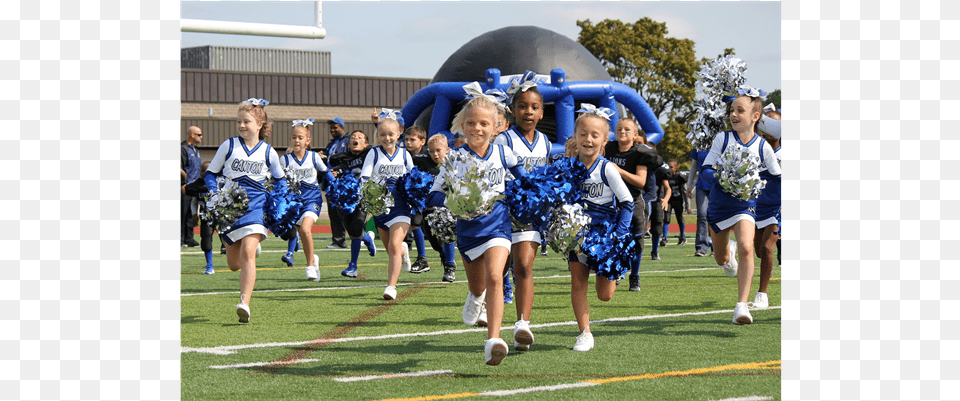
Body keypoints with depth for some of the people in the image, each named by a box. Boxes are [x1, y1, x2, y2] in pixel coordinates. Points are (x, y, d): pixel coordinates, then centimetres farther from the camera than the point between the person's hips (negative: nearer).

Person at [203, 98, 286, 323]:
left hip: (256, 205, -2)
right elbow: (210, 174, 9)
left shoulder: (268, 152, 5)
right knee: (233, 263, 9)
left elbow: (279, 179, 20)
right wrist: (215, 195, -8)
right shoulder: (229, 146, 3)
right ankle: (253, 246, 47)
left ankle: (245, 303, -29)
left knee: (247, 253, -22)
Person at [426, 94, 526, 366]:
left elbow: (518, 168, 19)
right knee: (477, 286, 19)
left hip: (498, 225, -1)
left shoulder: (503, 153, -5)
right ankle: (476, 297, 59)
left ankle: (494, 341, -30)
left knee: (494, 278, -23)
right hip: (468, 228, 1)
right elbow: (433, 195, -14)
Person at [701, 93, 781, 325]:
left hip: (745, 206, -2)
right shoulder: (723, 138, -4)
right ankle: (729, 251, 57)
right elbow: (706, 169, -6)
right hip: (719, 204, 2)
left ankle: (742, 306, -28)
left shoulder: (762, 146, -5)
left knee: (746, 248, -28)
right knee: (721, 260, 17)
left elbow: (777, 177, 6)